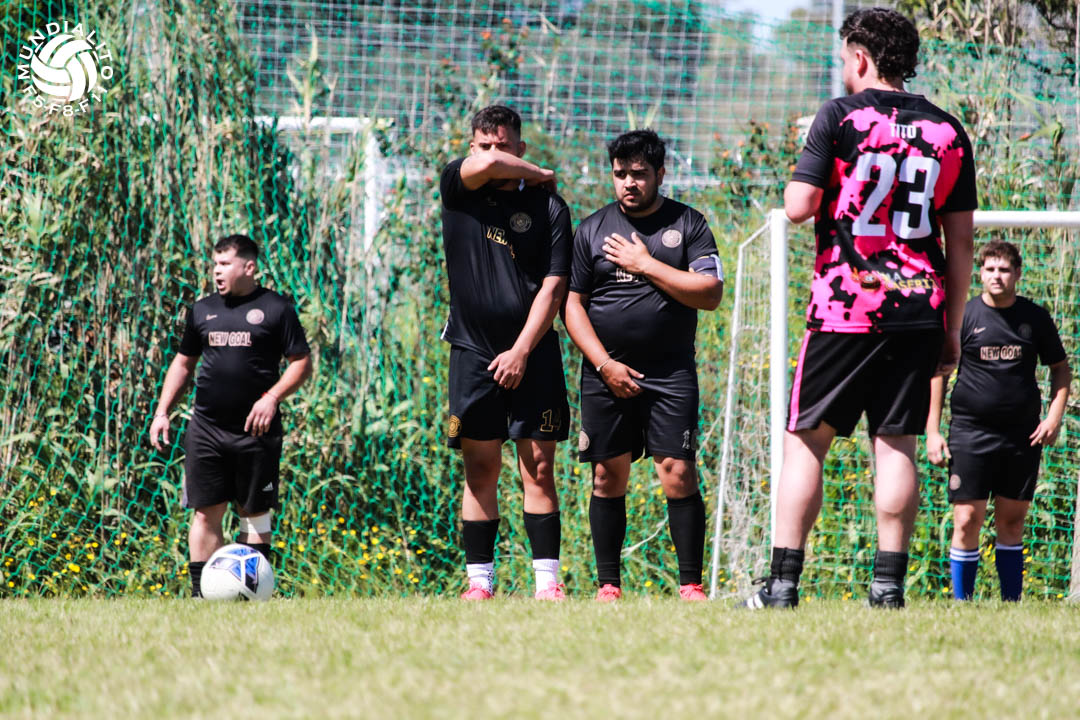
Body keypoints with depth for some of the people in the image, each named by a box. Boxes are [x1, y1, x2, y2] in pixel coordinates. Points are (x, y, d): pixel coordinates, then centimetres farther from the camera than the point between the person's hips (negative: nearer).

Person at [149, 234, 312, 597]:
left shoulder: (276, 308, 0)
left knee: (254, 513, 2)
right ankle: (201, 593, 1)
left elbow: (302, 362, 0)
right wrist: (162, 412, 12)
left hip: (255, 430, -3)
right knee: (206, 512, -1)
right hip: (206, 428, 3)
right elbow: (183, 363, 21)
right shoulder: (203, 310, 13)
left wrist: (273, 396, -15)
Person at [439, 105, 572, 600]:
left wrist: (521, 350, -10)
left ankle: (547, 580, -3)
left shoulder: (548, 206, 1)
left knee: (538, 466, -3)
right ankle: (479, 580, 3)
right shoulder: (457, 187, 5)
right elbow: (489, 165, -17)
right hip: (473, 350, 1)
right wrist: (539, 175, 0)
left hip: (532, 352, -1)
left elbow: (553, 287, -2)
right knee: (480, 468, 1)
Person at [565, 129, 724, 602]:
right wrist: (606, 365, -5)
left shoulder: (688, 225, 5)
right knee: (608, 475, 2)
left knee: (678, 474, -9)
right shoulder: (592, 230, 9)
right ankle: (608, 586, 8)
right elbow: (572, 304, 6)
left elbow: (710, 294, -5)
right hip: (606, 372, 2)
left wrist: (647, 265, -9)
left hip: (671, 372, -2)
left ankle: (690, 585, -7)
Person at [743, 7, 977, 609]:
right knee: (897, 445, 5)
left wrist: (797, 185, 15)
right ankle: (889, 587, -1)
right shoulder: (948, 131, 9)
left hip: (845, 310, -3)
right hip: (919, 310, 3)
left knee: (806, 441, 4)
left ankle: (784, 583, -1)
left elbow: (798, 207, -8)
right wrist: (952, 328, 14)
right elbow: (961, 240, 9)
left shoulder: (841, 117, -4)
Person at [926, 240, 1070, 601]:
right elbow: (937, 372, 4)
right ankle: (961, 604, 1)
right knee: (967, 521, -6)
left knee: (1012, 521, 6)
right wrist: (932, 432, -2)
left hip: (1023, 436, 2)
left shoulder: (1035, 318, 6)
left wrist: (1054, 416, -1)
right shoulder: (963, 316, 0)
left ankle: (1012, 604, 12)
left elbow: (1061, 369, 15)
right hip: (970, 433, -2)